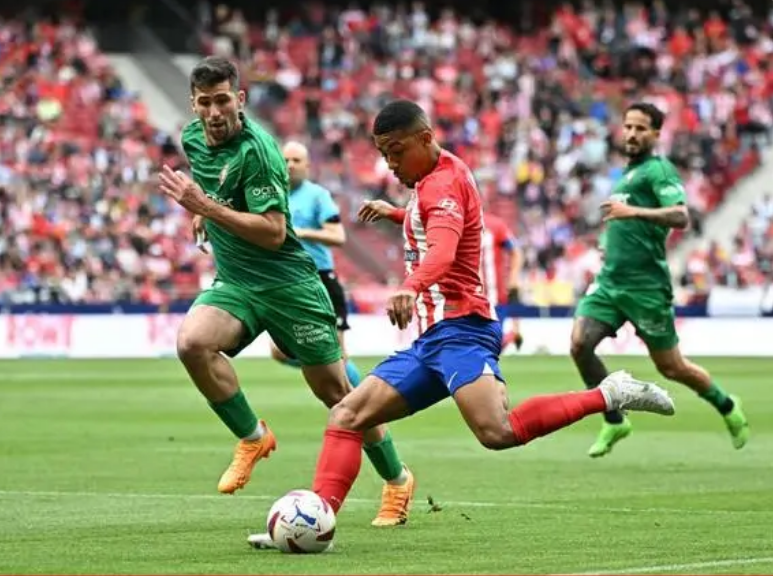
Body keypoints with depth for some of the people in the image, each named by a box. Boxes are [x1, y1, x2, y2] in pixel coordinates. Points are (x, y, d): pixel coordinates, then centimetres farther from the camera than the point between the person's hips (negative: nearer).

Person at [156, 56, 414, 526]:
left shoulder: (256, 150, -20)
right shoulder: (194, 138, 3)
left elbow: (273, 233, -26)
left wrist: (207, 207, -31)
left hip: (287, 282, -6)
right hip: (234, 282, 6)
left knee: (336, 392, 1)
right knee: (192, 343, -25)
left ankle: (397, 479, 21)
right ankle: (253, 437, -5)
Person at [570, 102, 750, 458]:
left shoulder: (658, 169, -8)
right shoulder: (628, 172, 19)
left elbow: (680, 216, -24)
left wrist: (633, 212, -33)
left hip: (645, 284, -7)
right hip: (610, 280, 7)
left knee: (671, 368, 3)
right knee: (580, 343, -14)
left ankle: (727, 407, 29)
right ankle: (614, 421, 1)